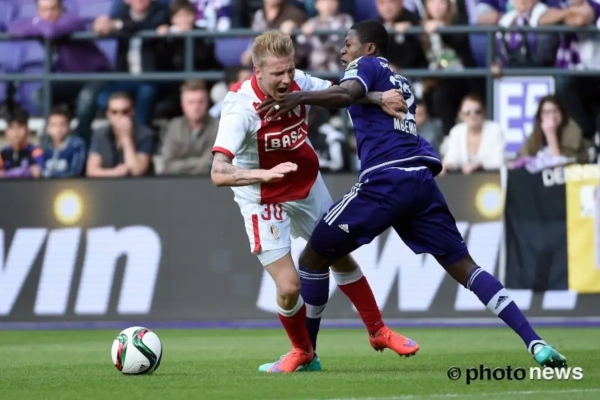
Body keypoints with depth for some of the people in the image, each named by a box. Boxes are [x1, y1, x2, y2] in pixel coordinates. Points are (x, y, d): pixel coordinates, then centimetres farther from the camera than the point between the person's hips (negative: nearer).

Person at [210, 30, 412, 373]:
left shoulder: (299, 83, -18)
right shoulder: (241, 107, -33)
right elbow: (219, 173, -40)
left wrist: (380, 98, -12)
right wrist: (266, 174, -54)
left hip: (309, 188, 5)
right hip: (265, 201, -5)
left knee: (341, 259, 18)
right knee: (289, 286, -10)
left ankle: (378, 331, 39)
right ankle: (303, 352, 20)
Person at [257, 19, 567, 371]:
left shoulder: (366, 65, 6)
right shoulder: (399, 82, 29)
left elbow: (345, 94, -17)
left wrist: (298, 98, -29)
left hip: (386, 180, -7)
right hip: (421, 179, 7)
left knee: (314, 258, 7)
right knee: (464, 266, 6)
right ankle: (536, 344, -7)